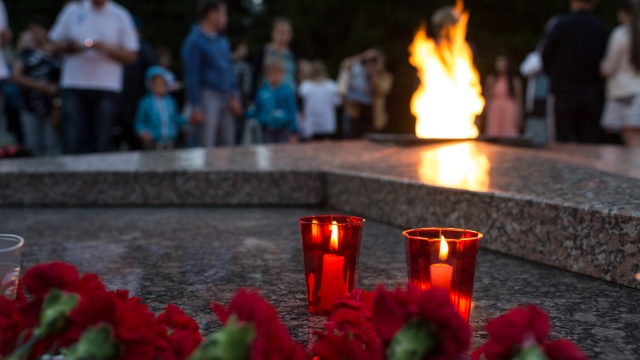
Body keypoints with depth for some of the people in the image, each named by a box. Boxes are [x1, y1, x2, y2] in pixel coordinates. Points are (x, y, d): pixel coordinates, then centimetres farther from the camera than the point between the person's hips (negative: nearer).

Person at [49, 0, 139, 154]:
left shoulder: (120, 16, 6)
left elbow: (131, 56, 4)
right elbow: (56, 43, 14)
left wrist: (107, 48, -12)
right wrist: (71, 46, -7)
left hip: (107, 89, -1)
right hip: (73, 85, 1)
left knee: (101, 144, 0)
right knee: (72, 142, -6)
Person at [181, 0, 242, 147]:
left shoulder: (223, 41, 14)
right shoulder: (195, 41, -8)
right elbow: (191, 76, -11)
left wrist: (234, 96, 8)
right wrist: (196, 107, -14)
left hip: (226, 98, 8)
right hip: (207, 95, -7)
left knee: (227, 145, 9)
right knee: (204, 146, -9)